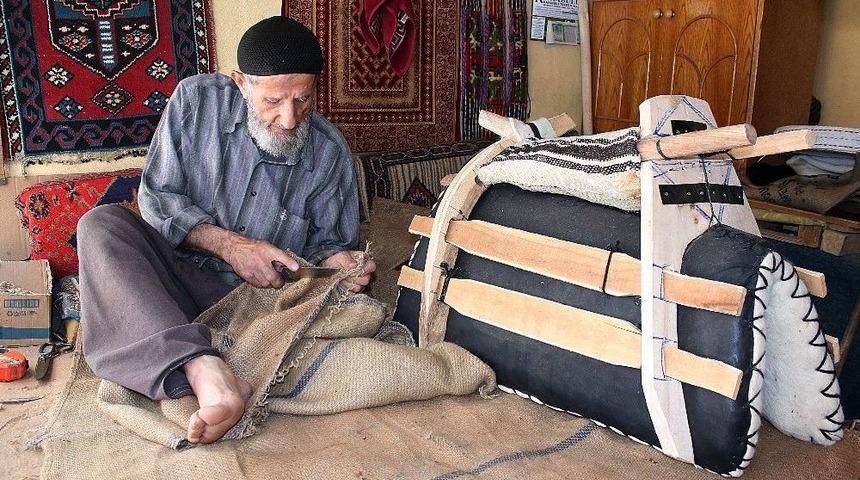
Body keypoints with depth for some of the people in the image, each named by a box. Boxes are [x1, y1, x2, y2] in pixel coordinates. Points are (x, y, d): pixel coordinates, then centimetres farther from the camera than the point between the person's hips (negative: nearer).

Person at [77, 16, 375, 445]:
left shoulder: (329, 151, -3)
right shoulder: (196, 100, -6)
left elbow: (326, 241, 6)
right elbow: (155, 196, -5)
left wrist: (341, 262, -19)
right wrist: (226, 243, -20)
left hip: (260, 294, 0)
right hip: (179, 272, 0)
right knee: (101, 224, -28)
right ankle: (204, 369, -51)